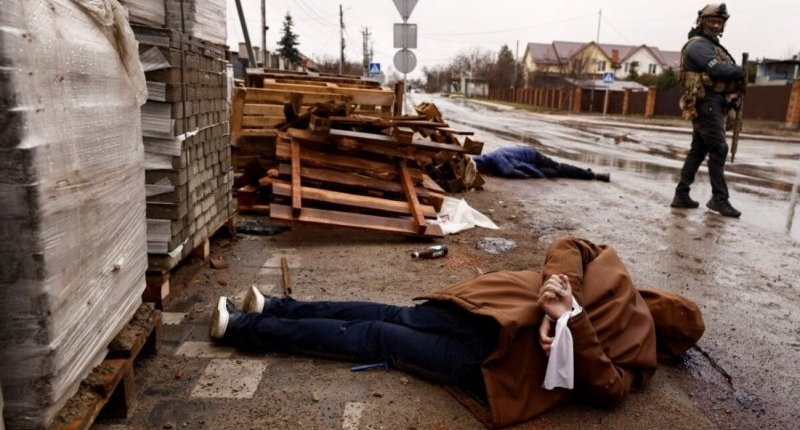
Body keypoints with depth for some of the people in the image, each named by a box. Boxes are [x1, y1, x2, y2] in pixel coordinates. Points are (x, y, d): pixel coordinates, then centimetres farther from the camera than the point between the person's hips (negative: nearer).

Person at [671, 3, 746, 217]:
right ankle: (719, 199, -5)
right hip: (707, 104, -10)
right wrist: (740, 71, -4)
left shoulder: (712, 46, 24)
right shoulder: (698, 45, -7)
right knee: (718, 149, -10)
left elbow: (725, 72, 19)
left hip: (714, 105, 10)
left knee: (697, 151, 8)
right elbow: (718, 70, -21)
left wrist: (733, 96, 4)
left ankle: (681, 195, 11)